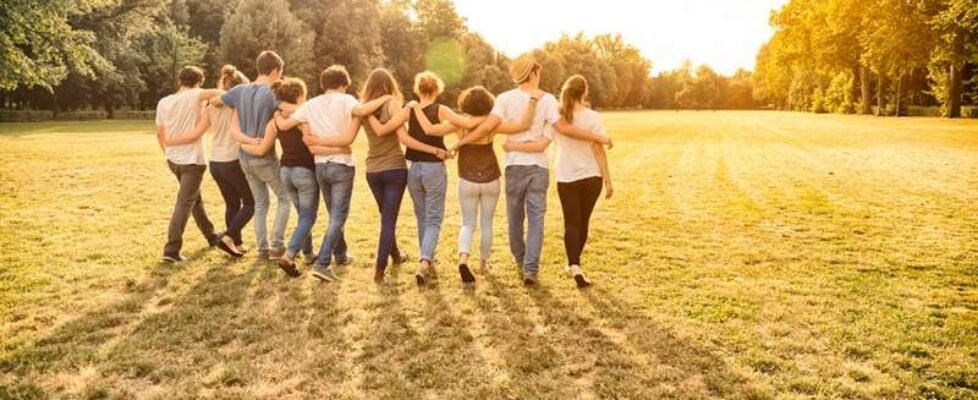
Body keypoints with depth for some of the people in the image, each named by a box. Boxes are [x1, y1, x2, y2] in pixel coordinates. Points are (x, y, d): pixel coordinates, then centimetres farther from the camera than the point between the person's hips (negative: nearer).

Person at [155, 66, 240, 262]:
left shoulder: (163, 102, 6)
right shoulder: (194, 96, -12)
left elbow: (160, 133, 14)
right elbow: (217, 93, -30)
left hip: (173, 159, 7)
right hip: (192, 161, -7)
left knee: (196, 199, 21)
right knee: (184, 204, -7)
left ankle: (211, 235, 36)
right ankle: (171, 250, -11)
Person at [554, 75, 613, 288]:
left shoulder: (557, 116, -2)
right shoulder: (593, 117, -10)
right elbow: (599, 151, -11)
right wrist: (608, 181, -5)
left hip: (566, 177, 1)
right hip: (590, 177, -1)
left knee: (571, 223, 3)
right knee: (582, 222, 14)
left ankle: (575, 266, -15)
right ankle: (573, 264, 27)